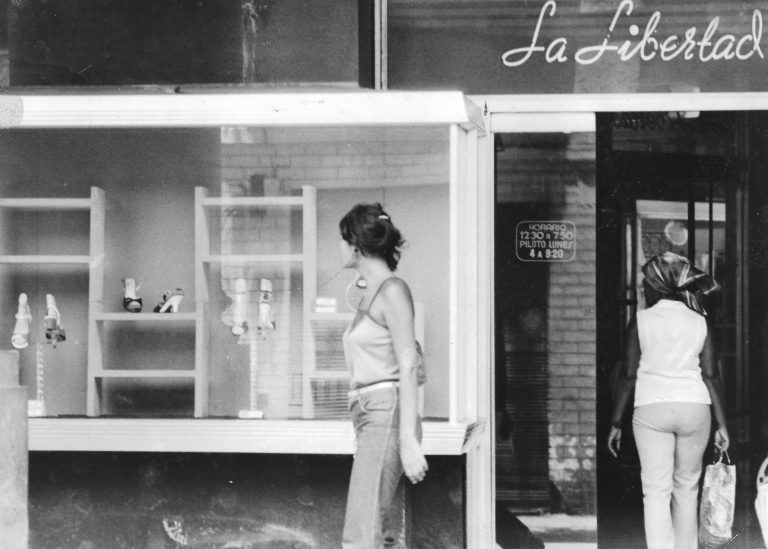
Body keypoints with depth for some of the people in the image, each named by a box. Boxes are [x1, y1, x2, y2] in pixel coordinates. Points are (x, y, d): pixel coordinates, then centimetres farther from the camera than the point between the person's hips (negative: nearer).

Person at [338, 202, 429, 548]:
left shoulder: (392, 290, -7)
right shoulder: (370, 293, 19)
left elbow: (408, 366, -13)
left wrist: (408, 440, -20)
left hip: (386, 414, -9)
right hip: (367, 416, 9)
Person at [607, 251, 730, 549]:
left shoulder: (641, 320, -1)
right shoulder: (699, 321, 5)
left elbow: (628, 375, -2)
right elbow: (711, 375, 2)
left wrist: (616, 422, 4)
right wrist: (721, 423, 6)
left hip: (651, 410, -2)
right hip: (695, 408, 2)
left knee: (656, 490, -3)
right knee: (687, 486, 15)